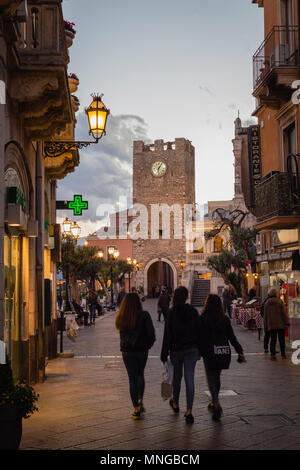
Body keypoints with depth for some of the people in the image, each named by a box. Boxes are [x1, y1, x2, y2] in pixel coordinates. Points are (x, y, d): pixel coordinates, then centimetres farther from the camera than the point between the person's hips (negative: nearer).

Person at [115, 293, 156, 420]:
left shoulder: (121, 318, -6)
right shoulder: (143, 315, -13)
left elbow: (123, 335, 1)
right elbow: (151, 334, -11)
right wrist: (148, 345, 4)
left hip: (127, 351, 1)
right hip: (142, 350, -1)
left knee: (133, 379, 7)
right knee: (140, 375, 23)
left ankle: (136, 409, 6)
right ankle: (140, 401, 16)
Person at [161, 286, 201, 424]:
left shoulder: (171, 312, -10)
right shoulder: (193, 311, -1)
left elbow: (168, 334, -10)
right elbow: (199, 331, 4)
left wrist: (164, 353, -4)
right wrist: (199, 350, 13)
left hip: (176, 349, -2)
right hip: (192, 349, 2)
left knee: (177, 376, 16)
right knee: (189, 378, 0)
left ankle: (175, 404, 36)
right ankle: (189, 411, -6)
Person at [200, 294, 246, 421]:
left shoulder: (202, 319, -10)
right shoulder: (225, 319, -1)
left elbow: (199, 337, -9)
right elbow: (231, 337, -2)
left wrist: (198, 352, 2)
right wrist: (240, 352, 0)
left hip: (208, 353, -4)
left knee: (211, 378, 1)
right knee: (217, 377, 20)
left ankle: (216, 403, -20)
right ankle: (214, 403, 32)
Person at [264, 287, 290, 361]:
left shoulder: (267, 303, 3)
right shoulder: (280, 301, -8)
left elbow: (265, 315, 7)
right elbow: (284, 313, -9)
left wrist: (266, 325, 14)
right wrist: (287, 322, -3)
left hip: (271, 324, 2)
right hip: (280, 324, -2)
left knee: (273, 340, 5)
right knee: (281, 340, 8)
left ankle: (272, 355, -2)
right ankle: (283, 355, 14)